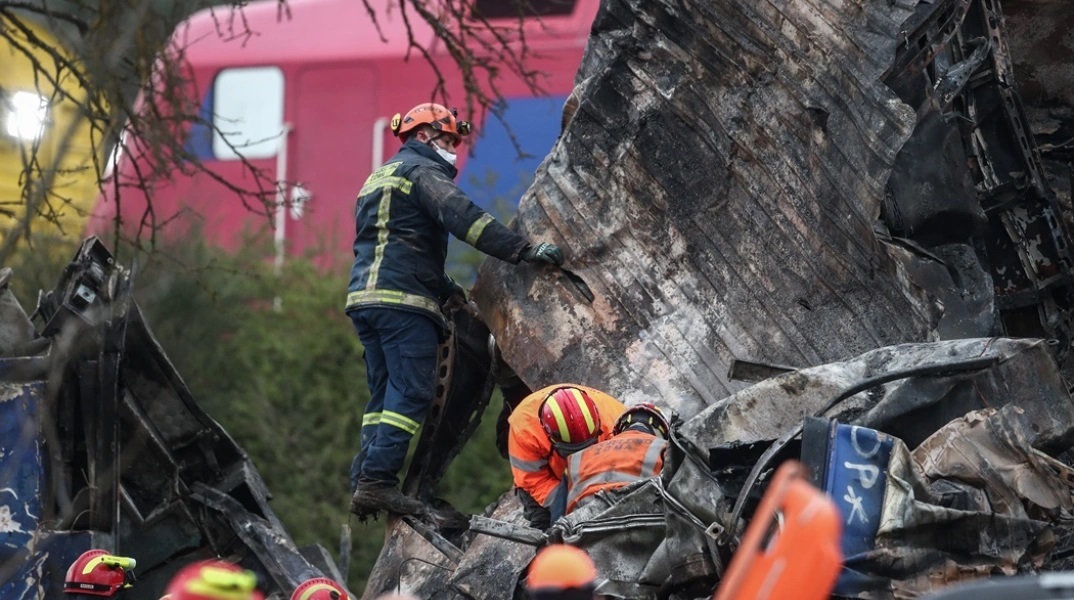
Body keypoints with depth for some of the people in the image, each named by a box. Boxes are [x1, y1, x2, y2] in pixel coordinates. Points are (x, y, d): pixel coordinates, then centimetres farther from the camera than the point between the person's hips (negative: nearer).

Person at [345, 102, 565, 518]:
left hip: (365, 296, 9)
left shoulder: (380, 178, 29)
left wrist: (445, 288, 27)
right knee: (411, 392, -12)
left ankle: (364, 482, 2)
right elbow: (462, 217, -17)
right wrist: (524, 250, -20)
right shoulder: (422, 170, -1)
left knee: (385, 395, 11)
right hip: (403, 299, -9)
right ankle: (378, 480, -20)